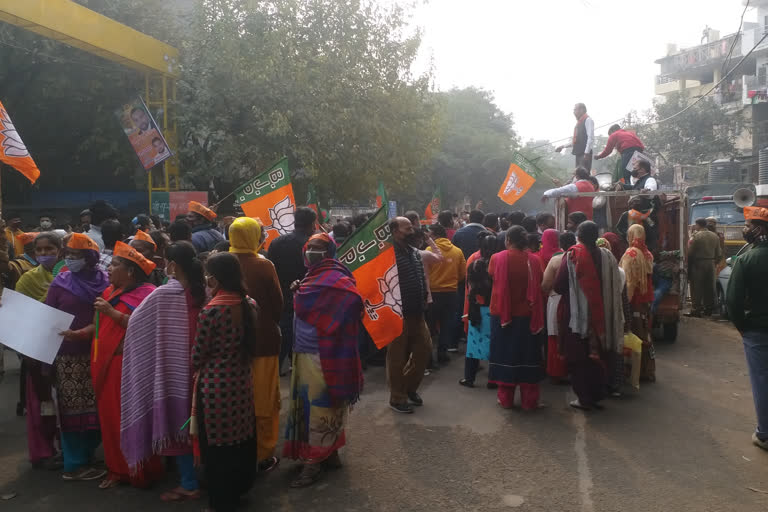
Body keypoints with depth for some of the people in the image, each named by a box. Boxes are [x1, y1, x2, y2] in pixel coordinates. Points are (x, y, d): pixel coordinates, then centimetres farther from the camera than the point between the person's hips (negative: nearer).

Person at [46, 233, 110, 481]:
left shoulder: (104, 283, 3)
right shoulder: (60, 282, 1)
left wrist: (79, 334, -12)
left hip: (96, 354, 2)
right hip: (68, 355, -2)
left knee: (96, 409, 6)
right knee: (73, 410, 0)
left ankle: (84, 457, 23)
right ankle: (75, 465, 11)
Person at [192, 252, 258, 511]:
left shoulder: (211, 310, -20)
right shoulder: (251, 304, -2)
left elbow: (197, 357, -12)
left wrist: (193, 369, 8)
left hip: (216, 385, -6)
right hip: (243, 380, 6)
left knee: (218, 443, 10)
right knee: (242, 436, 21)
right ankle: (241, 486, 39)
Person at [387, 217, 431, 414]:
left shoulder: (415, 252, 10)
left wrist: (424, 302, 11)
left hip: (417, 313, 8)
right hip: (398, 315, -7)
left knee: (424, 349, 13)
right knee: (397, 357, 4)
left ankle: (410, 387, 33)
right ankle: (397, 398, 18)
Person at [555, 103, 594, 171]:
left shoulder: (588, 120, -5)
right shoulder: (579, 122, 20)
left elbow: (591, 138, -14)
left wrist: (586, 153, -21)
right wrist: (563, 146, 21)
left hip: (585, 153, -9)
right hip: (579, 153, 9)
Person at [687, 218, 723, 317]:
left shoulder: (696, 236, -12)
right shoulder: (715, 236, 9)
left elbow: (690, 252, -13)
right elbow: (719, 254, 10)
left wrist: (689, 266, -3)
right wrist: (714, 263, 21)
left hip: (698, 264, -6)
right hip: (711, 264, 6)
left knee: (697, 288, -2)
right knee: (709, 288, 11)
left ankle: (696, 310, -1)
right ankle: (708, 310, 16)